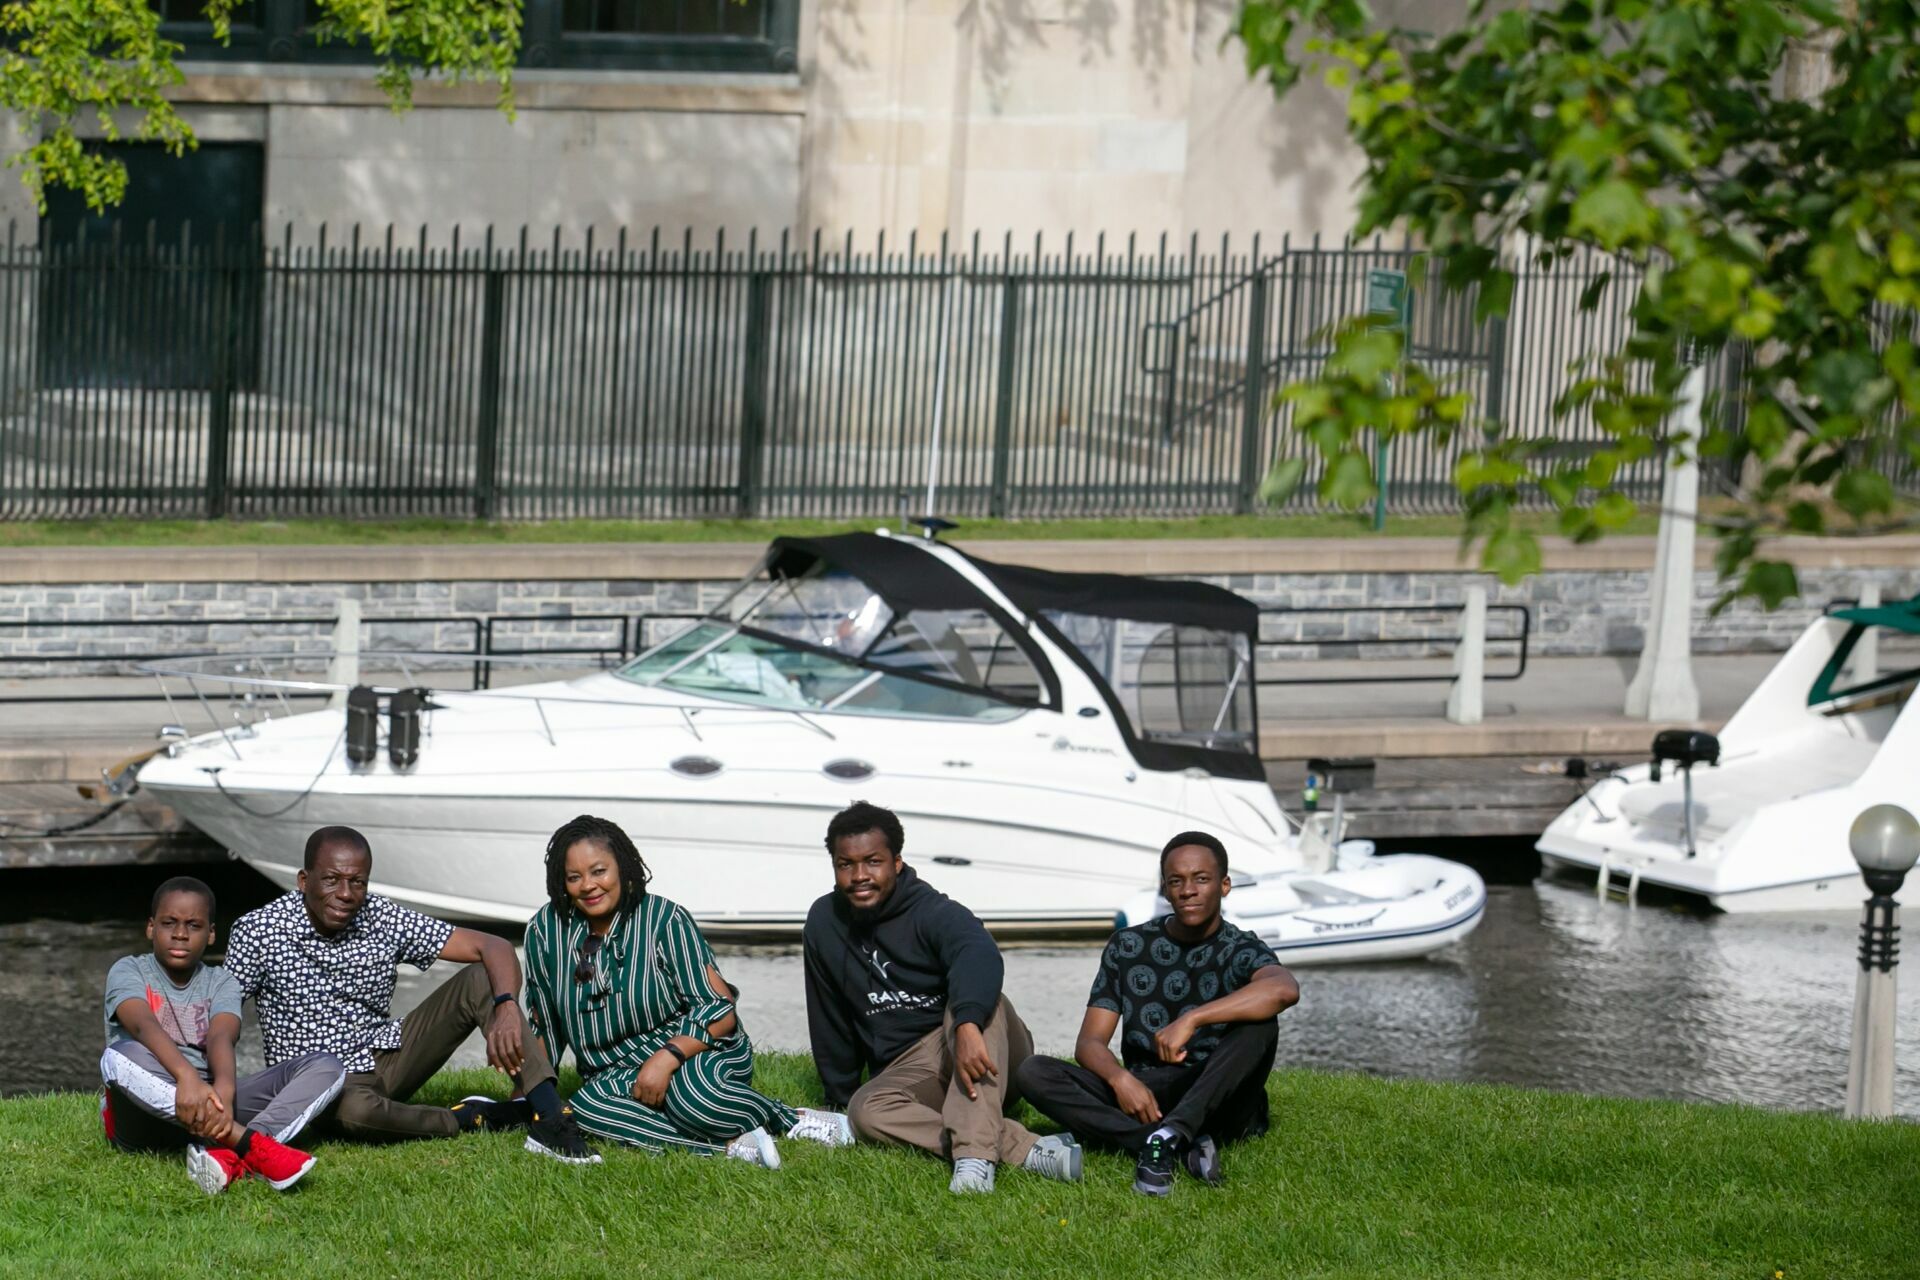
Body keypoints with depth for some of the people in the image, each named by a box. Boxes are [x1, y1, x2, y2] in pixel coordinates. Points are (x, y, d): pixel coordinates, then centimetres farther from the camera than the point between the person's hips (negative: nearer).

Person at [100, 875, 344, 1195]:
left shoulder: (220, 983, 14)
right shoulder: (128, 971, 4)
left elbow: (221, 1037, -10)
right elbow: (143, 1025, -19)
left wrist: (224, 1090, -33)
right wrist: (187, 1077, -40)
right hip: (144, 1117, -3)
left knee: (326, 1067, -14)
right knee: (122, 1056, -37)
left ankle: (230, 1156, -43)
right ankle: (248, 1143, -45)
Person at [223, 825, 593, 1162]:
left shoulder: (384, 919, -6)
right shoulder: (259, 932, -13)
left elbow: (493, 947, -9)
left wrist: (507, 1009, -29)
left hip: (388, 1056, 4)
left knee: (481, 980, -13)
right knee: (355, 1110, -42)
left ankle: (549, 1118, -28)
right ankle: (473, 1118, -16)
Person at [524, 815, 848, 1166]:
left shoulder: (664, 920, -12)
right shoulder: (546, 930, -2)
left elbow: (722, 1011, -14)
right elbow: (544, 1028, 11)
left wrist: (667, 1058, -28)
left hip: (700, 1050, -4)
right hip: (617, 1075, 4)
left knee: (689, 1088, -40)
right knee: (586, 1107, -33)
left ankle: (791, 1119, -15)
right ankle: (731, 1145, -34)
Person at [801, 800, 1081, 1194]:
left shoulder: (933, 911, -13)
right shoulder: (825, 922, 6)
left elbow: (978, 955, -36)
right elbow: (830, 1021, 17)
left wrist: (968, 1024, -55)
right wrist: (841, 1098, 19)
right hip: (908, 1071, 4)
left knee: (975, 998, -35)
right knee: (867, 1111, -31)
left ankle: (975, 1155, -50)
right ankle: (1023, 1149, -42)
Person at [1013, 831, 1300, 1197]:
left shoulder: (1241, 951, -3)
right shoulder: (1128, 947, 8)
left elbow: (1285, 989, -28)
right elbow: (1089, 1042, 2)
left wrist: (1191, 1020, -35)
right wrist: (1119, 1078, -22)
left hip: (1216, 1104, -3)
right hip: (1142, 1095, 3)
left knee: (1259, 1023, -29)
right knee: (1032, 1073, -19)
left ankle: (1165, 1138, -43)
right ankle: (1183, 1146, -33)